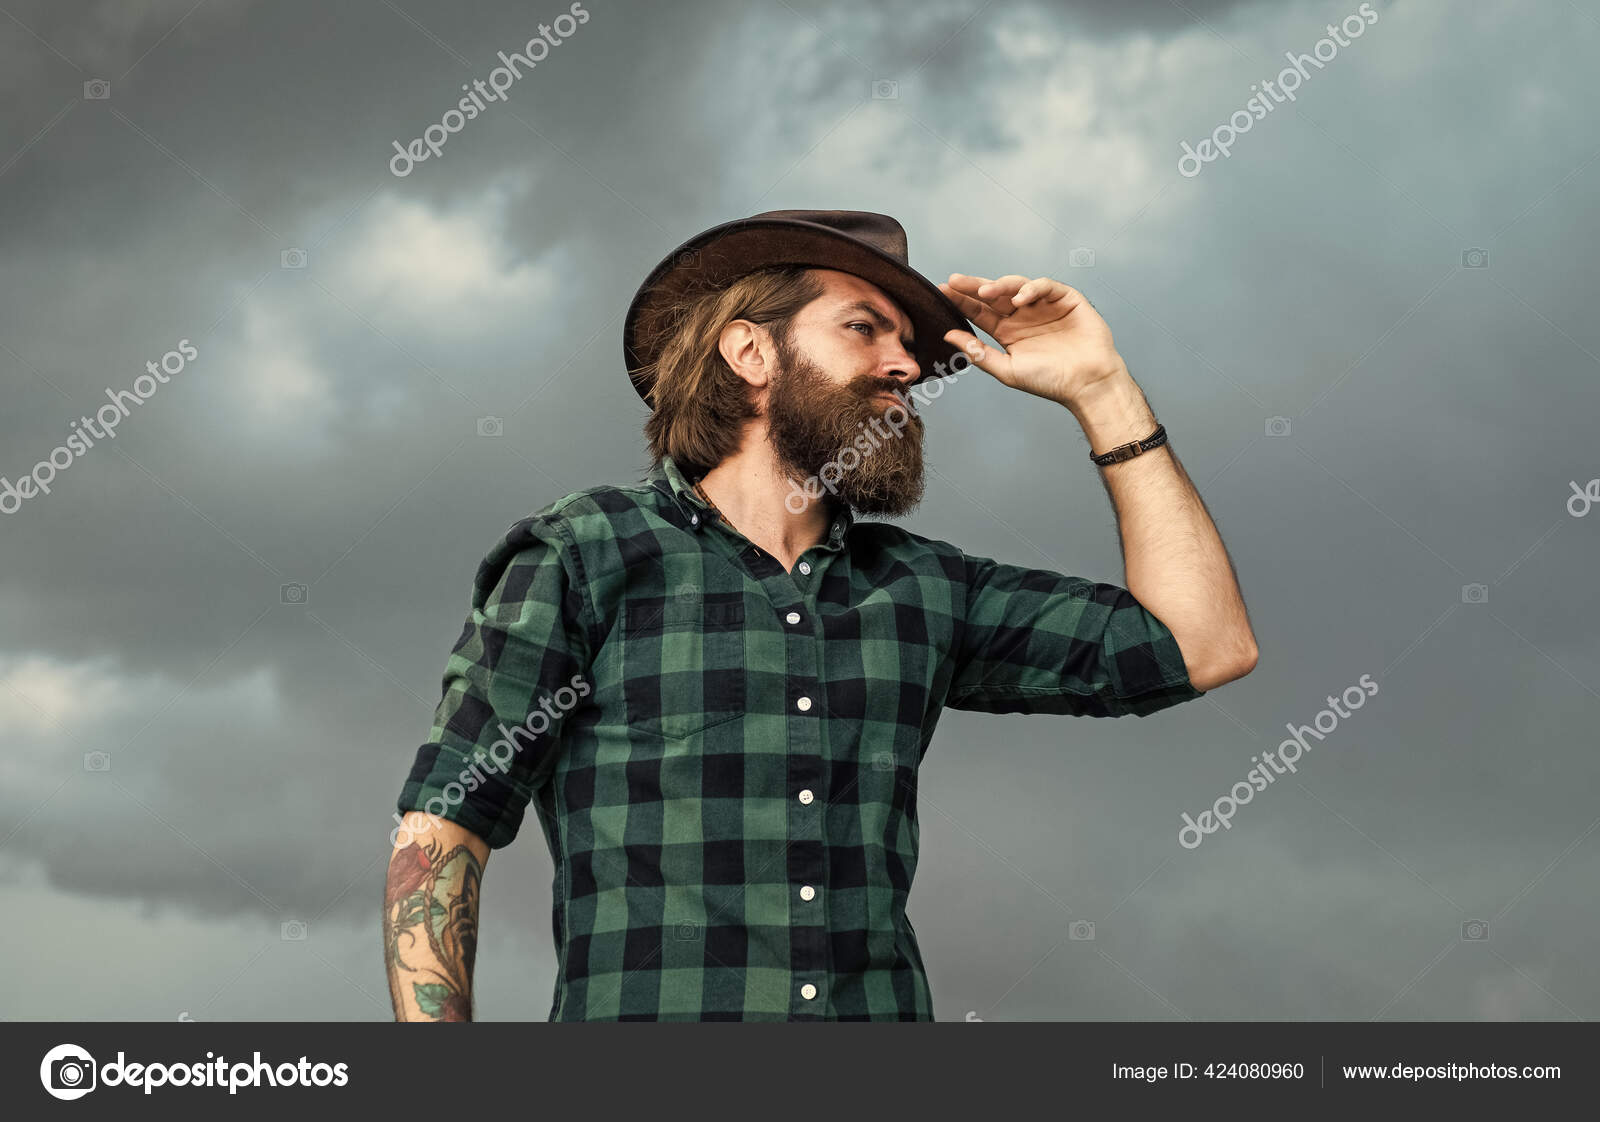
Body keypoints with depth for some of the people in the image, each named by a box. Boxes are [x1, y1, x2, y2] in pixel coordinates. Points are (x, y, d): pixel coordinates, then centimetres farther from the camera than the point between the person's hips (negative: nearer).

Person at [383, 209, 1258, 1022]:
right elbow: (439, 830, -2)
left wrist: (1097, 388, 9)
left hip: (884, 1009, 4)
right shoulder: (586, 557, 2)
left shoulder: (922, 587, 14)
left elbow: (1203, 644, 10)